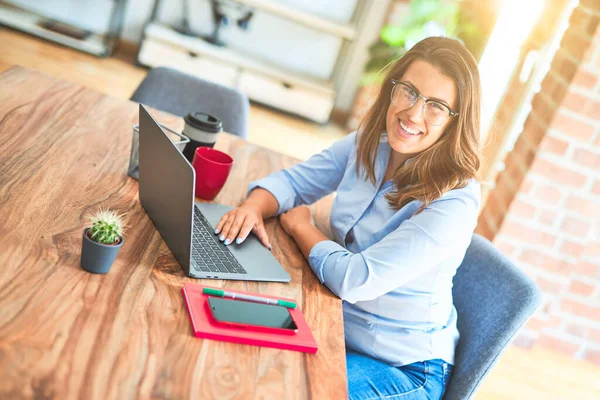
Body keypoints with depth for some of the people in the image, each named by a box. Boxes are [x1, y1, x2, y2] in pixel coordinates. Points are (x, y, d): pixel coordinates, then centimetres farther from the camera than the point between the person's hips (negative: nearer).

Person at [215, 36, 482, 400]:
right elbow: (293, 180, 5)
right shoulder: (369, 145, -6)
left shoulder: (454, 203, -26)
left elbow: (356, 280, -29)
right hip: (336, 325, 5)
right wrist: (254, 207, -18)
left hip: (403, 369, -5)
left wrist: (300, 225, -13)